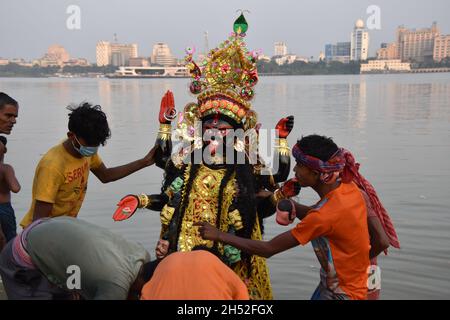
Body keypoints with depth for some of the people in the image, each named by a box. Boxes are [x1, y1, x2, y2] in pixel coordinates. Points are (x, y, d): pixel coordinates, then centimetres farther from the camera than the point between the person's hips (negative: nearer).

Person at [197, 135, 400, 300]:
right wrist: (291, 205, -10)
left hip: (342, 294, -8)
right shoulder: (349, 187, -8)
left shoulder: (325, 216, -30)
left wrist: (219, 236, -18)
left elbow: (268, 249, -24)